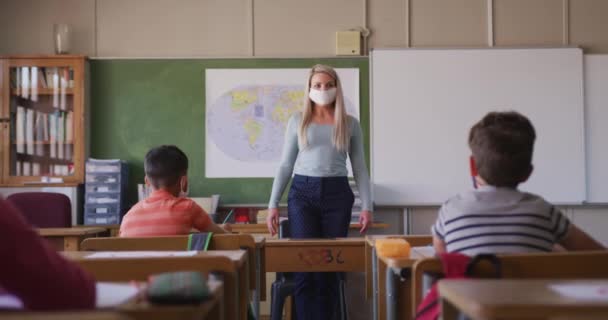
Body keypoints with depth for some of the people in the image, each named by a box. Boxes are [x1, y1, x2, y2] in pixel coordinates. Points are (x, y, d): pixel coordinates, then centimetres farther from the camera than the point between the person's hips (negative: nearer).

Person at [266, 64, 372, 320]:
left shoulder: (350, 124, 8)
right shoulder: (297, 121, 7)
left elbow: (359, 168, 8)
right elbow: (286, 165, 7)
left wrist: (367, 206, -1)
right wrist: (273, 204, 1)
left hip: (337, 193, 1)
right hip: (303, 192, 0)